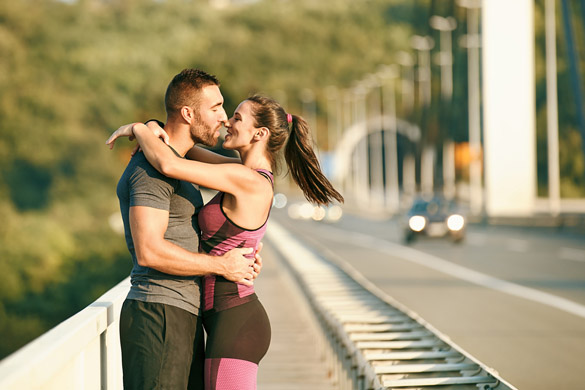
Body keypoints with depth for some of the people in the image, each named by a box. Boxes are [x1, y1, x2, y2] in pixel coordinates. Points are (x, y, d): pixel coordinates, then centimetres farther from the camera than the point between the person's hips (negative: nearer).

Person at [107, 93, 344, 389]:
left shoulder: (247, 180, -16)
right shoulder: (257, 180, 12)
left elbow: (168, 165, -23)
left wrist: (137, 129, -4)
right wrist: (154, 129, 0)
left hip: (235, 326, -10)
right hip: (236, 320, 10)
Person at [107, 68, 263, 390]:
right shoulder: (153, 167, -12)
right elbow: (148, 251, -22)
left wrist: (241, 254, 10)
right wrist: (222, 265, -13)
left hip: (183, 316, 10)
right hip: (159, 315, -10)